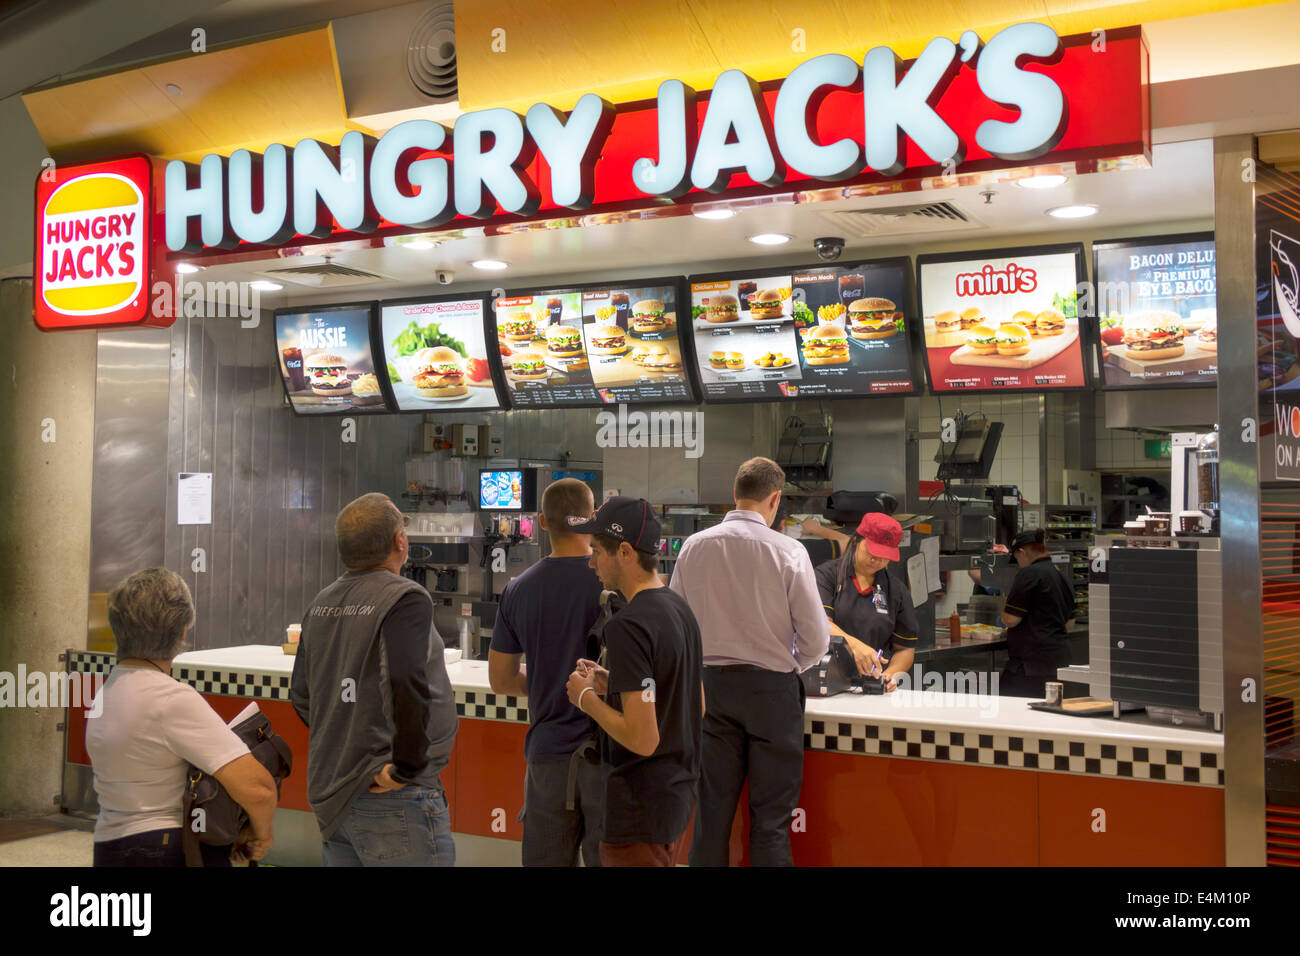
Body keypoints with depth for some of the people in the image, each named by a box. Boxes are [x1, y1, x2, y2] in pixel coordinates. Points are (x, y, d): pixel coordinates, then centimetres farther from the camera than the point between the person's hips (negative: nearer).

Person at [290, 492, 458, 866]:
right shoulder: (406, 599, -15)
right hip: (394, 804, -8)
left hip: (328, 792, 8)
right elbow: (406, 683, -28)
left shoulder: (321, 604, 9)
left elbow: (301, 694, 15)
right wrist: (407, 765, -19)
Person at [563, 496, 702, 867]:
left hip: (641, 809, -9)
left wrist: (587, 698, -11)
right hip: (679, 795, 9)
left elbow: (643, 739, -26)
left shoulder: (628, 626, -22)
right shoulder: (680, 609, 7)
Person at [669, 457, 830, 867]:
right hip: (772, 687, -3)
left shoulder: (693, 547, -1)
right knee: (770, 818, 3)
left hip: (711, 683, 3)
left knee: (712, 811, 10)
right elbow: (816, 639, -8)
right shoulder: (787, 552, -10)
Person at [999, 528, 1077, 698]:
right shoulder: (1059, 575, 14)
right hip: (1060, 656, 9)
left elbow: (1011, 620, -12)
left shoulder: (1029, 574, -11)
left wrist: (1003, 611, 8)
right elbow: (1070, 624, 21)